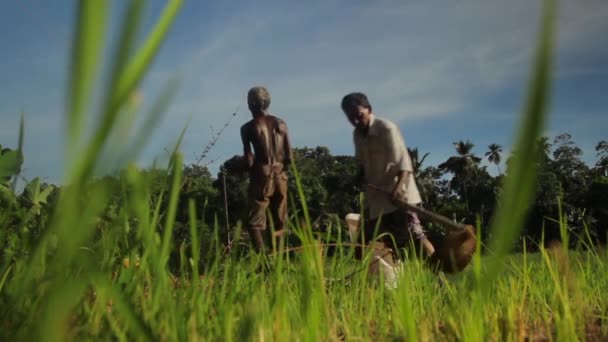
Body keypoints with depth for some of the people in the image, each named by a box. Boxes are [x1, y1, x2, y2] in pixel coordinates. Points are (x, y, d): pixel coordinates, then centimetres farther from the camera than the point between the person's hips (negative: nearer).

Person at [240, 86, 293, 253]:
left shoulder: (248, 128, -5)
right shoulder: (281, 124, 7)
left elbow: (249, 159, -10)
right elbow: (289, 158, 5)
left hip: (261, 177, -4)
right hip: (280, 177, 4)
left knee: (255, 222, 0)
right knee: (279, 222, 13)